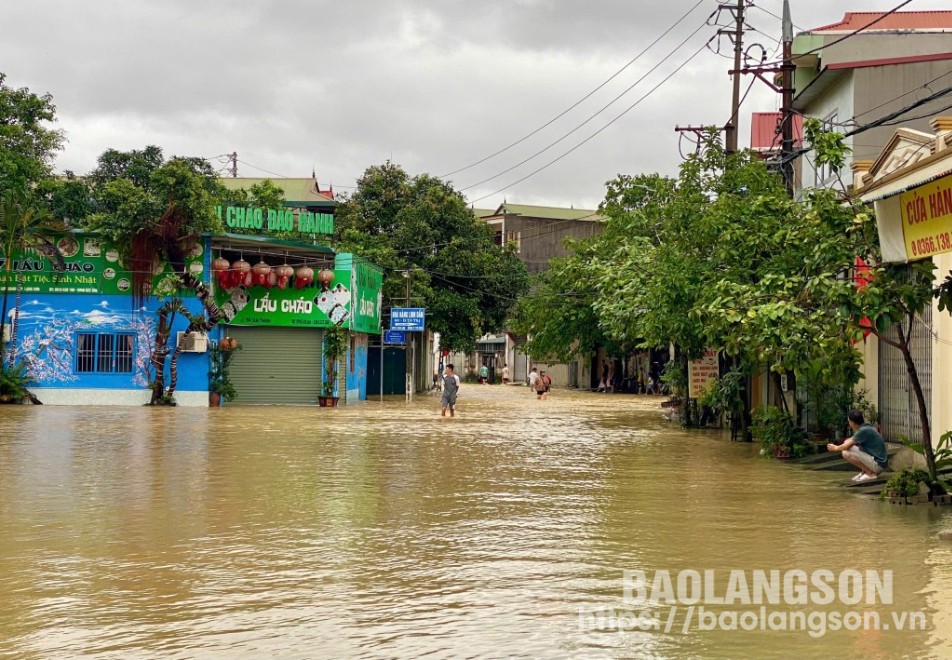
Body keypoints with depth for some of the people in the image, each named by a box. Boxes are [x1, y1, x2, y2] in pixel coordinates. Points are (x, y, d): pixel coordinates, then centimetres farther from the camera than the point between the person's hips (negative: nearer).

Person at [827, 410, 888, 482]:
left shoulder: (863, 431, -21)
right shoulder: (865, 428, 9)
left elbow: (846, 446, -17)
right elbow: (847, 441, 20)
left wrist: (835, 448, 3)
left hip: (878, 464, -10)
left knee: (846, 453, -19)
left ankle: (870, 473, -9)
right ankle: (864, 471, 12)